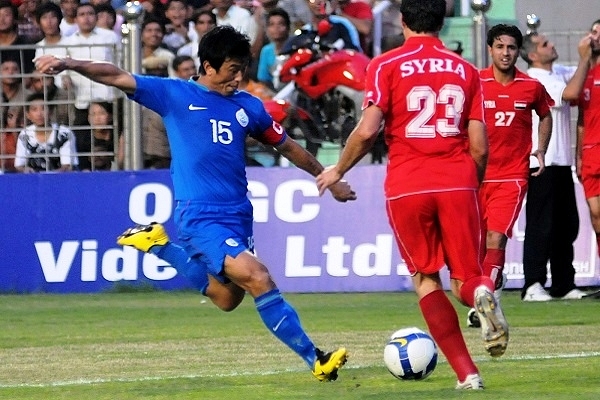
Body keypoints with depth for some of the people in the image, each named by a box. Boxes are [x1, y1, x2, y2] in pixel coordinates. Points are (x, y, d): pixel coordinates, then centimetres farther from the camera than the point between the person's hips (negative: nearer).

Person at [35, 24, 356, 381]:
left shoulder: (248, 106, 12)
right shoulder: (176, 95, 0)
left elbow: (288, 147, 23)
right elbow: (117, 77, -4)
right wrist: (68, 64, -17)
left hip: (238, 214, 6)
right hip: (198, 216, -6)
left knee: (227, 298, 13)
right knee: (258, 279, -20)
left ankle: (158, 245, 31)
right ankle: (315, 359, -15)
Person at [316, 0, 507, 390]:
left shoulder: (386, 65, 2)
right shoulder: (466, 70, 11)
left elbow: (367, 130, -8)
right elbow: (479, 146, 8)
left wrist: (338, 170, 8)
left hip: (406, 185, -2)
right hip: (457, 183, 2)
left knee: (425, 278, 11)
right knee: (465, 278, 10)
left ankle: (467, 373, -2)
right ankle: (482, 292, -29)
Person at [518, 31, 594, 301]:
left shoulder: (560, 72, 13)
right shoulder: (534, 79, -13)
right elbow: (571, 93, -21)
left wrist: (590, 55, 2)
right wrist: (584, 58, -14)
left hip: (562, 162, 9)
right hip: (542, 163, -9)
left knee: (567, 225, 11)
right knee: (541, 225, -8)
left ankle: (563, 284, 18)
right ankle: (533, 285, -7)